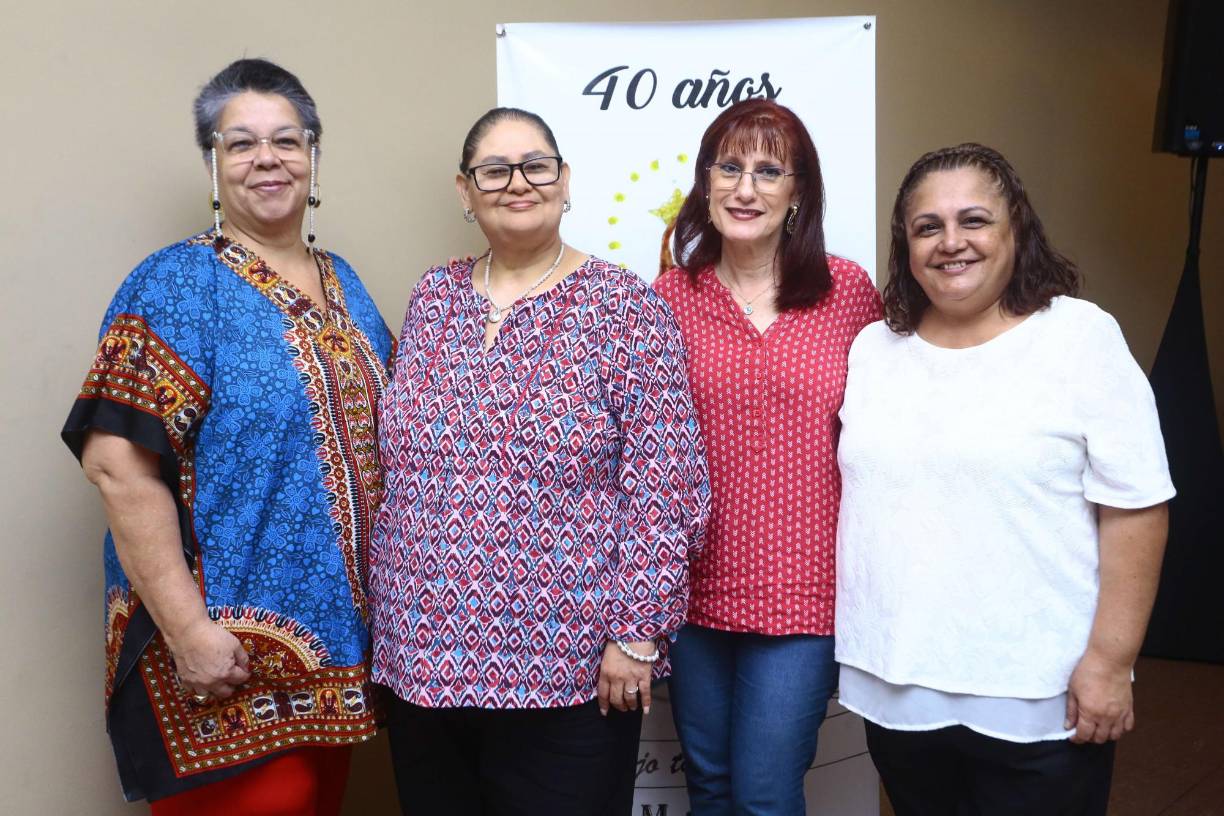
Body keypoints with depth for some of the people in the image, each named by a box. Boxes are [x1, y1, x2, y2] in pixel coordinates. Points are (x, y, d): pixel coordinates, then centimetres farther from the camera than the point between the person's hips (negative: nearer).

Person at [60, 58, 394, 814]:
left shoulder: (344, 283, 10)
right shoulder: (177, 285, -9)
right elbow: (119, 463, -17)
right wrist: (187, 628, -21)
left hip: (342, 642, 7)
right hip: (229, 661, -6)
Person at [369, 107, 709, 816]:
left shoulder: (623, 306, -7)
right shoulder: (434, 299, 8)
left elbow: (664, 484, -11)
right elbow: (402, 472, 13)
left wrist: (638, 631, -14)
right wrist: (387, 615, 11)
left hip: (568, 673, -4)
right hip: (426, 658, 5)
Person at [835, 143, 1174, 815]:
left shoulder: (1081, 337, -6)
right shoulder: (873, 348, 7)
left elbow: (1135, 511, -9)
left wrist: (1109, 661, -13)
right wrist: (848, 643, 10)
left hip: (1037, 699, -4)